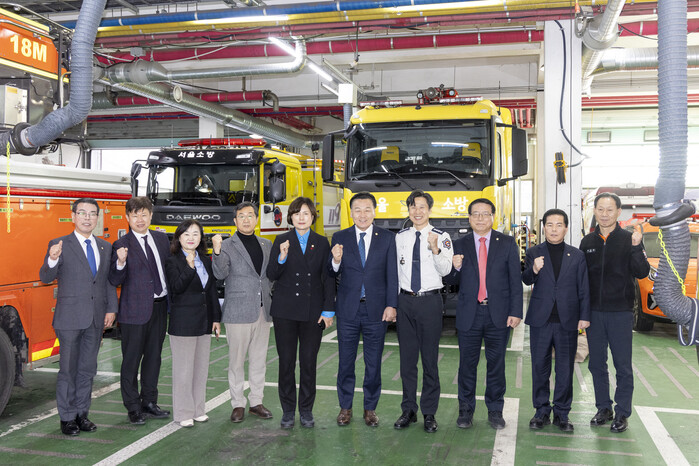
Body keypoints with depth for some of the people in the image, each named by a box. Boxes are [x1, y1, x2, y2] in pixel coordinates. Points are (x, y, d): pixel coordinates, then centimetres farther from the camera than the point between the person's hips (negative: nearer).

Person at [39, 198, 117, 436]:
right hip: (70, 318, -4)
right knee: (68, 369, 3)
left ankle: (82, 413, 25)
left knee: (88, 368, 13)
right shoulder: (59, 244, -4)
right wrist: (52, 260, -33)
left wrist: (111, 309, 4)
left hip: (96, 319, 5)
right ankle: (67, 417, 15)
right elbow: (46, 277, -13)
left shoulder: (105, 247, 11)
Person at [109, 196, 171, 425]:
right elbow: (115, 281, -10)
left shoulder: (162, 239, 8)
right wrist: (121, 262, -29)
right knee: (131, 360, 2)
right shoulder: (122, 245, -7)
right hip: (135, 310, -5)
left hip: (160, 306, 5)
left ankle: (149, 403, 27)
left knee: (153, 357, 14)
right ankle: (133, 408, 14)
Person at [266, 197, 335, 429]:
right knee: (286, 362, 4)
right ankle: (288, 411, 17)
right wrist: (282, 257, -19)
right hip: (285, 311, 0)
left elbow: (328, 278, 5)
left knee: (309, 362, 4)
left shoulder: (322, 243, 7)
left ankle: (306, 410, 17)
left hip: (312, 312, 1)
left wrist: (328, 310, -1)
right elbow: (271, 275, -1)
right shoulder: (281, 241, 4)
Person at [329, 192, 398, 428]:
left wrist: (391, 305, -6)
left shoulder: (387, 238, 2)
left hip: (376, 310, 0)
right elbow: (333, 275, 3)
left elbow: (392, 275, 1)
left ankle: (370, 408, 23)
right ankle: (345, 407, 24)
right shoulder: (340, 238, 3)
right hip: (347, 310, 1)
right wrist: (336, 261, -18)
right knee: (346, 361, 9)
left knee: (373, 362, 8)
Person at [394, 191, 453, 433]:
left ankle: (429, 413, 14)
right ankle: (408, 410, 21)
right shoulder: (400, 237, 9)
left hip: (430, 301, -3)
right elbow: (396, 269, 13)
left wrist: (435, 250, -29)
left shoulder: (441, 237, -2)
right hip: (405, 301, 3)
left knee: (430, 358, 3)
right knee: (407, 358, 9)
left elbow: (446, 270, -11)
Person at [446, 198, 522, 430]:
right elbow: (453, 281, 8)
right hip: (468, 313, 1)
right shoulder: (459, 245, 5)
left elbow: (515, 279, 2)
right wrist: (456, 268, -15)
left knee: (496, 363, 9)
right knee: (467, 363, 7)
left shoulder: (507, 243, 3)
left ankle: (495, 410, 23)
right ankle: (465, 409, 21)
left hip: (498, 314, 0)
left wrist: (515, 311, -5)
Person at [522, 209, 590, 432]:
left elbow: (584, 289, 8)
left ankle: (561, 413, 18)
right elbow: (526, 280, -6)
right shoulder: (534, 253, 6)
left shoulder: (577, 255, 8)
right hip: (540, 320, 0)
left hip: (567, 321, 0)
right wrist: (533, 270, -27)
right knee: (540, 367, 7)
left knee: (565, 369, 6)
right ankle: (542, 411, 19)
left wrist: (584, 316, 1)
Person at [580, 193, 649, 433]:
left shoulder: (629, 239, -4)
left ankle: (622, 414, 17)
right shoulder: (588, 242, 7)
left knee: (623, 366, 4)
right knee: (597, 364, 11)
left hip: (621, 312, -3)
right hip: (594, 312, 4)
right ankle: (604, 408, 26)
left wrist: (636, 248, -27)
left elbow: (641, 273, -13)